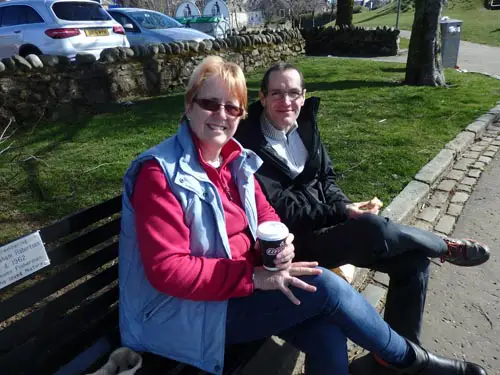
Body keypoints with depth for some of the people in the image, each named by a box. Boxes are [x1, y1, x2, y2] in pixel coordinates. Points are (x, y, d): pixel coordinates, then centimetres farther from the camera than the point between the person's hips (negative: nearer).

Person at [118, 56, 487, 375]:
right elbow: (167, 270, -23)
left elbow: (264, 213, 9)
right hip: (191, 311, -6)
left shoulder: (235, 158, 3)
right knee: (324, 286, -19)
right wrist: (255, 276, -25)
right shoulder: (159, 173, -19)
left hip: (247, 283, 6)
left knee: (327, 335, -19)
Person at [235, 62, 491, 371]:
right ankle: (445, 247, 4)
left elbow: (326, 177, 12)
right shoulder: (251, 145, -15)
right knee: (373, 227, -31)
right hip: (295, 242, -7)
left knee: (413, 261, -5)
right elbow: (280, 211, -19)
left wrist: (343, 205, -9)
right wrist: (342, 212, -19)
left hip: (326, 223, 7)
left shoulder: (305, 125, 6)